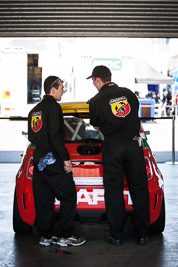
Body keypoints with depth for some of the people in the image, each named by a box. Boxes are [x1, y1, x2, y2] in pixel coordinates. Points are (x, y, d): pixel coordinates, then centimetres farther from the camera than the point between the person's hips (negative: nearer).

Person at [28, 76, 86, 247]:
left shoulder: (34, 110, 15)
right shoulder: (53, 107, -12)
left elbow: (31, 137, 18)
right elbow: (55, 135, -20)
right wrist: (66, 158, -16)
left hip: (39, 160, 9)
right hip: (53, 161, -9)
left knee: (43, 200, 11)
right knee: (68, 197, 1)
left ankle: (45, 236, 17)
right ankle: (64, 236, 3)